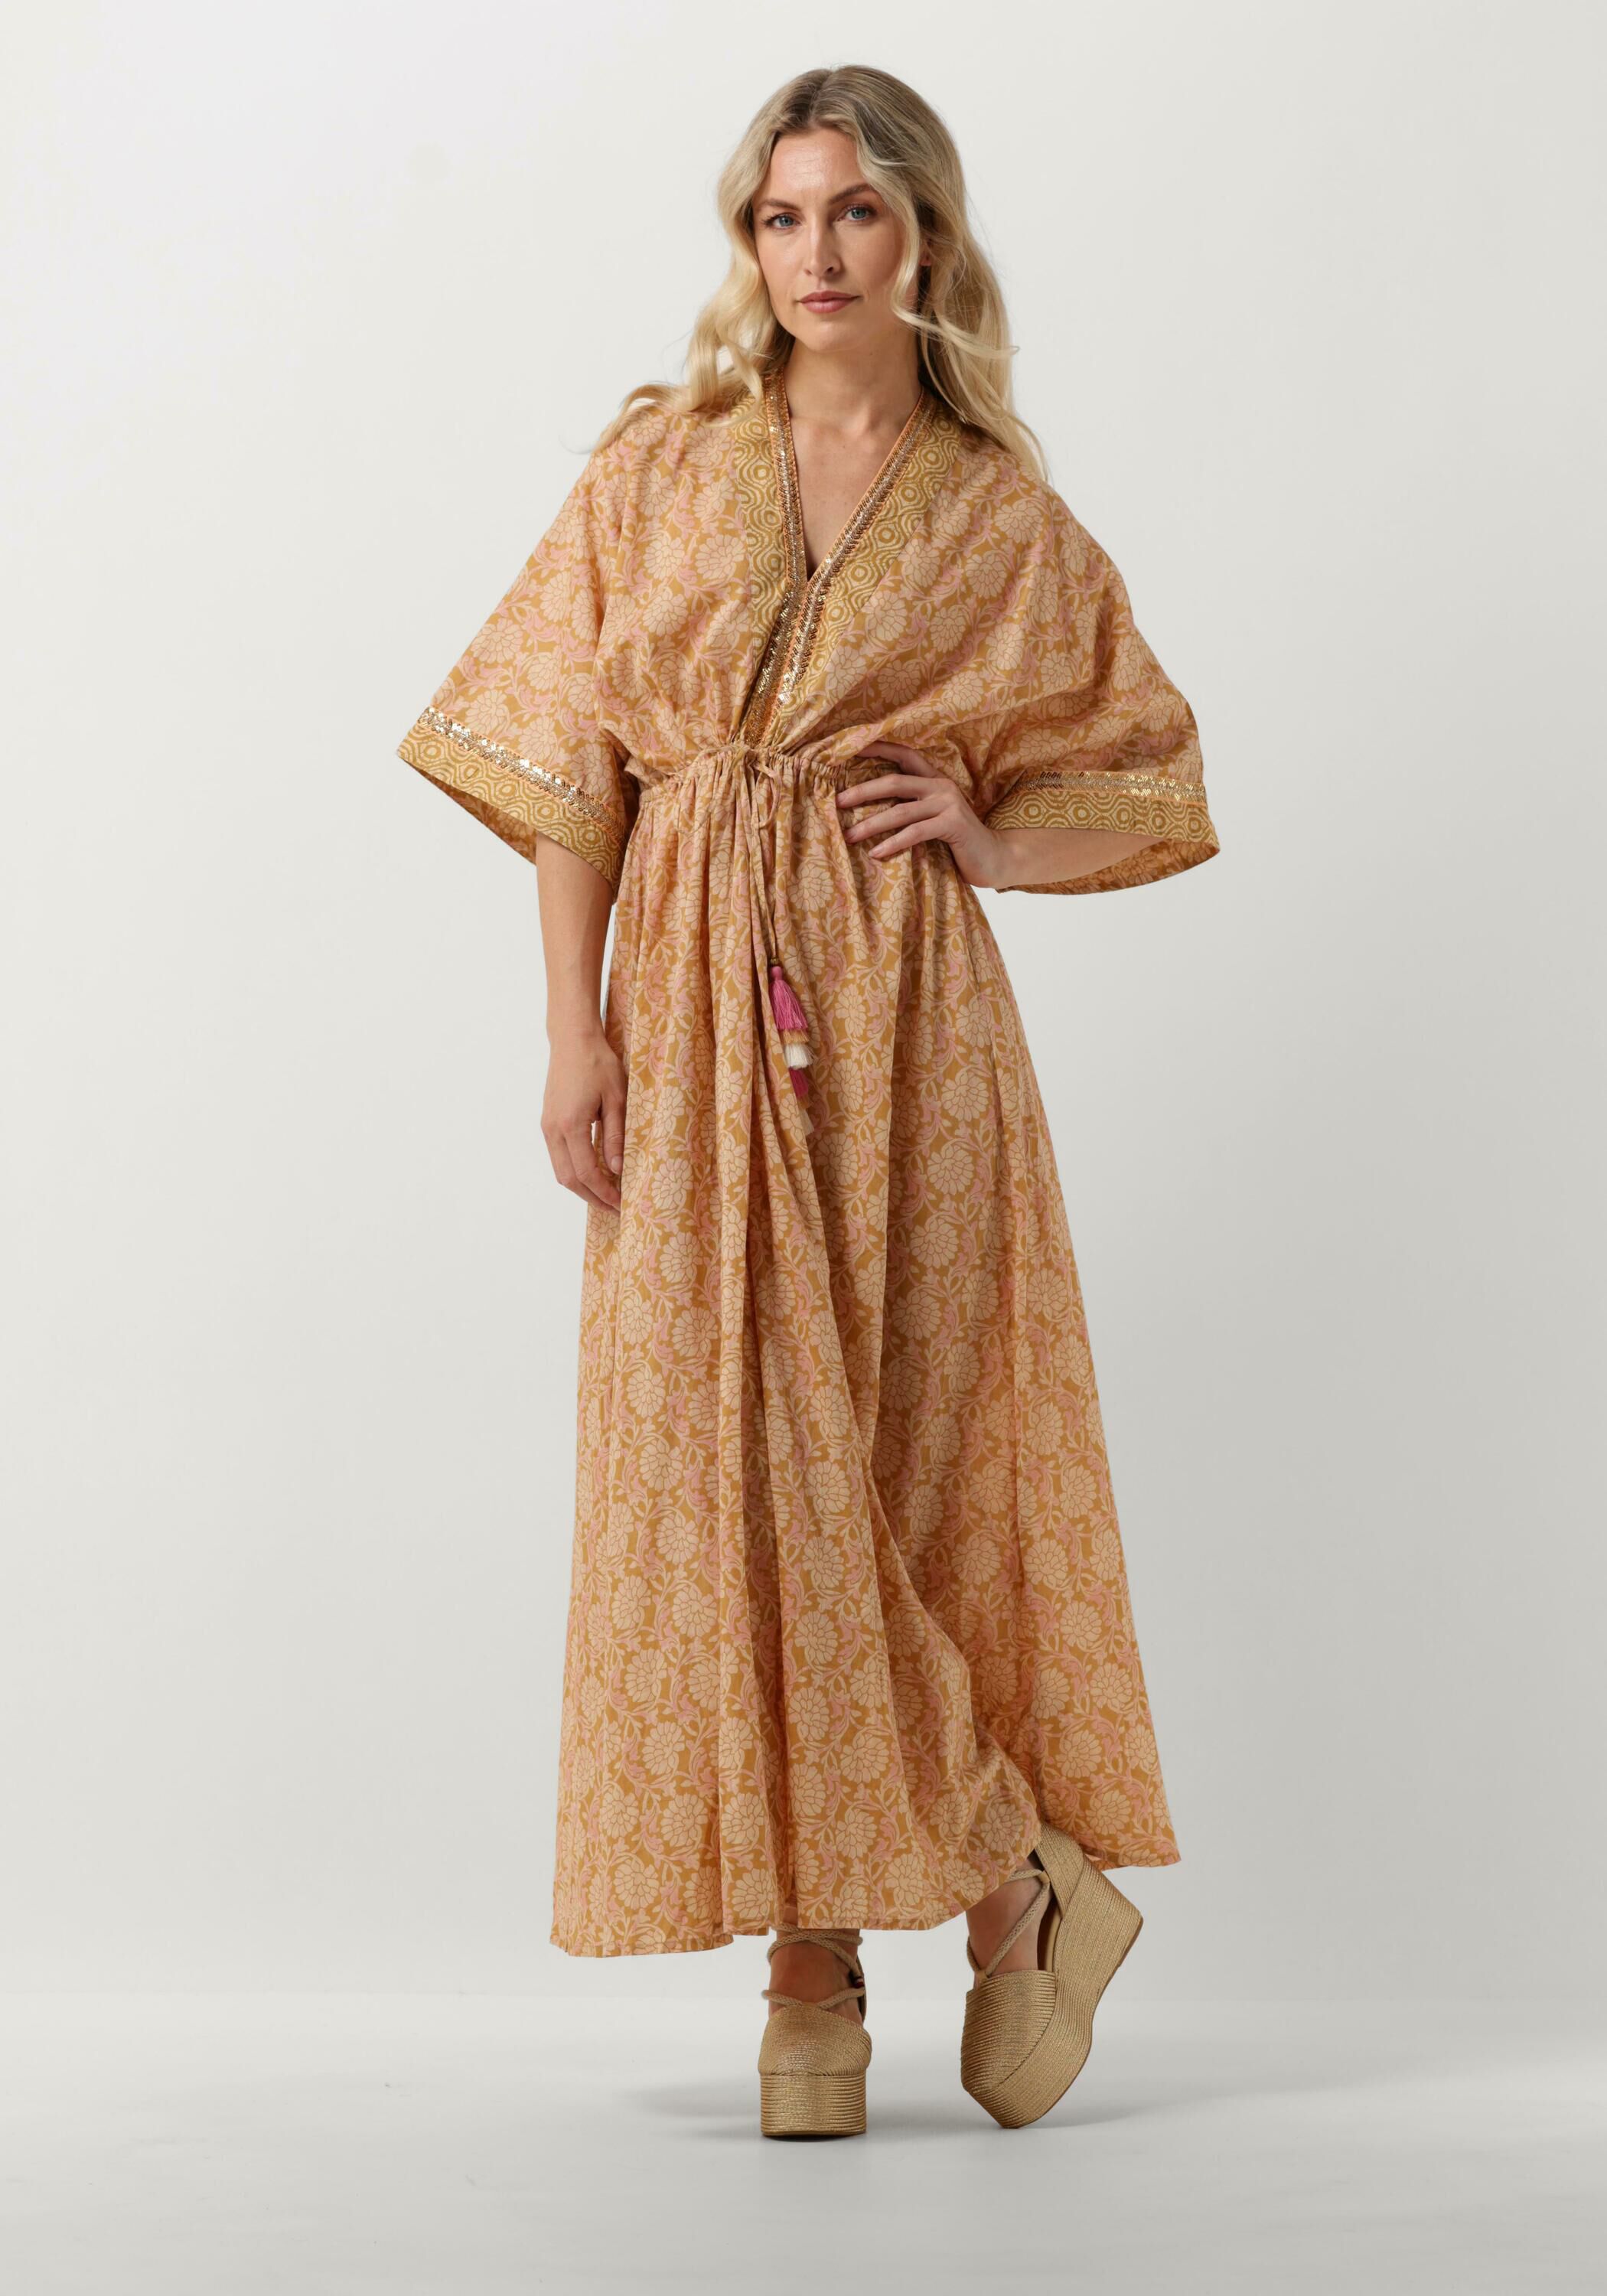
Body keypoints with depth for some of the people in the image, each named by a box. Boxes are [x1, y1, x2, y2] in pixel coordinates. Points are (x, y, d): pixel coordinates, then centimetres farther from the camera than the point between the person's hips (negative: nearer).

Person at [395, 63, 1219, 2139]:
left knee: (914, 1455, -1)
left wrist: (992, 837, -7)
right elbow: (569, 757, 5)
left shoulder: (1008, 524, 7)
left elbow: (1148, 783, 13)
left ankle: (1015, 1875, 20)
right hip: (697, 1011, 1)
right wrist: (578, 1030, -4)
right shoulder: (657, 467, 8)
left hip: (902, 1019, -1)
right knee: (729, 1463, 0)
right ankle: (814, 1957, 10)